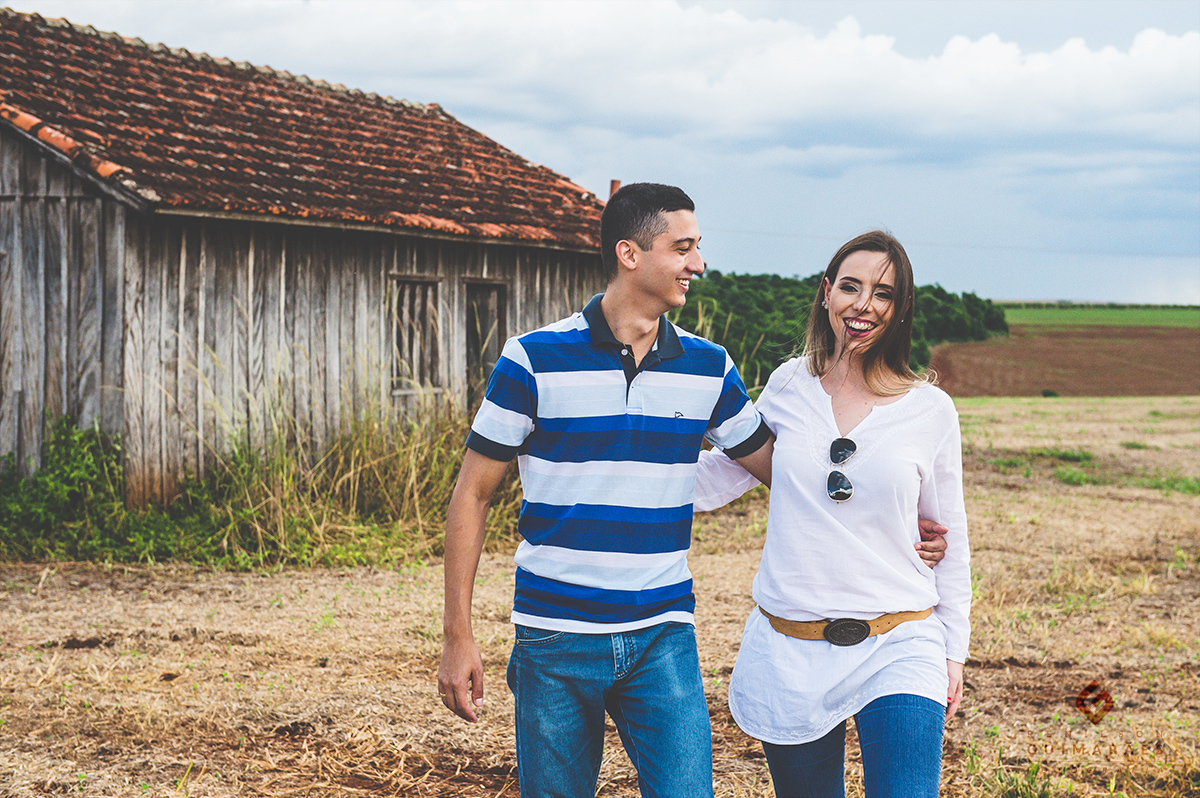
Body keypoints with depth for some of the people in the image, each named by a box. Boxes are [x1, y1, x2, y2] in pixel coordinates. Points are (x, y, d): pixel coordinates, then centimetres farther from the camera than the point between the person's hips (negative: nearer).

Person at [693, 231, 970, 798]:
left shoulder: (931, 411, 0)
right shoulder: (788, 386, 3)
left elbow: (947, 537, 9)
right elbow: (718, 477, 15)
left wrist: (953, 650, 10)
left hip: (897, 646, -1)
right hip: (790, 650, 2)